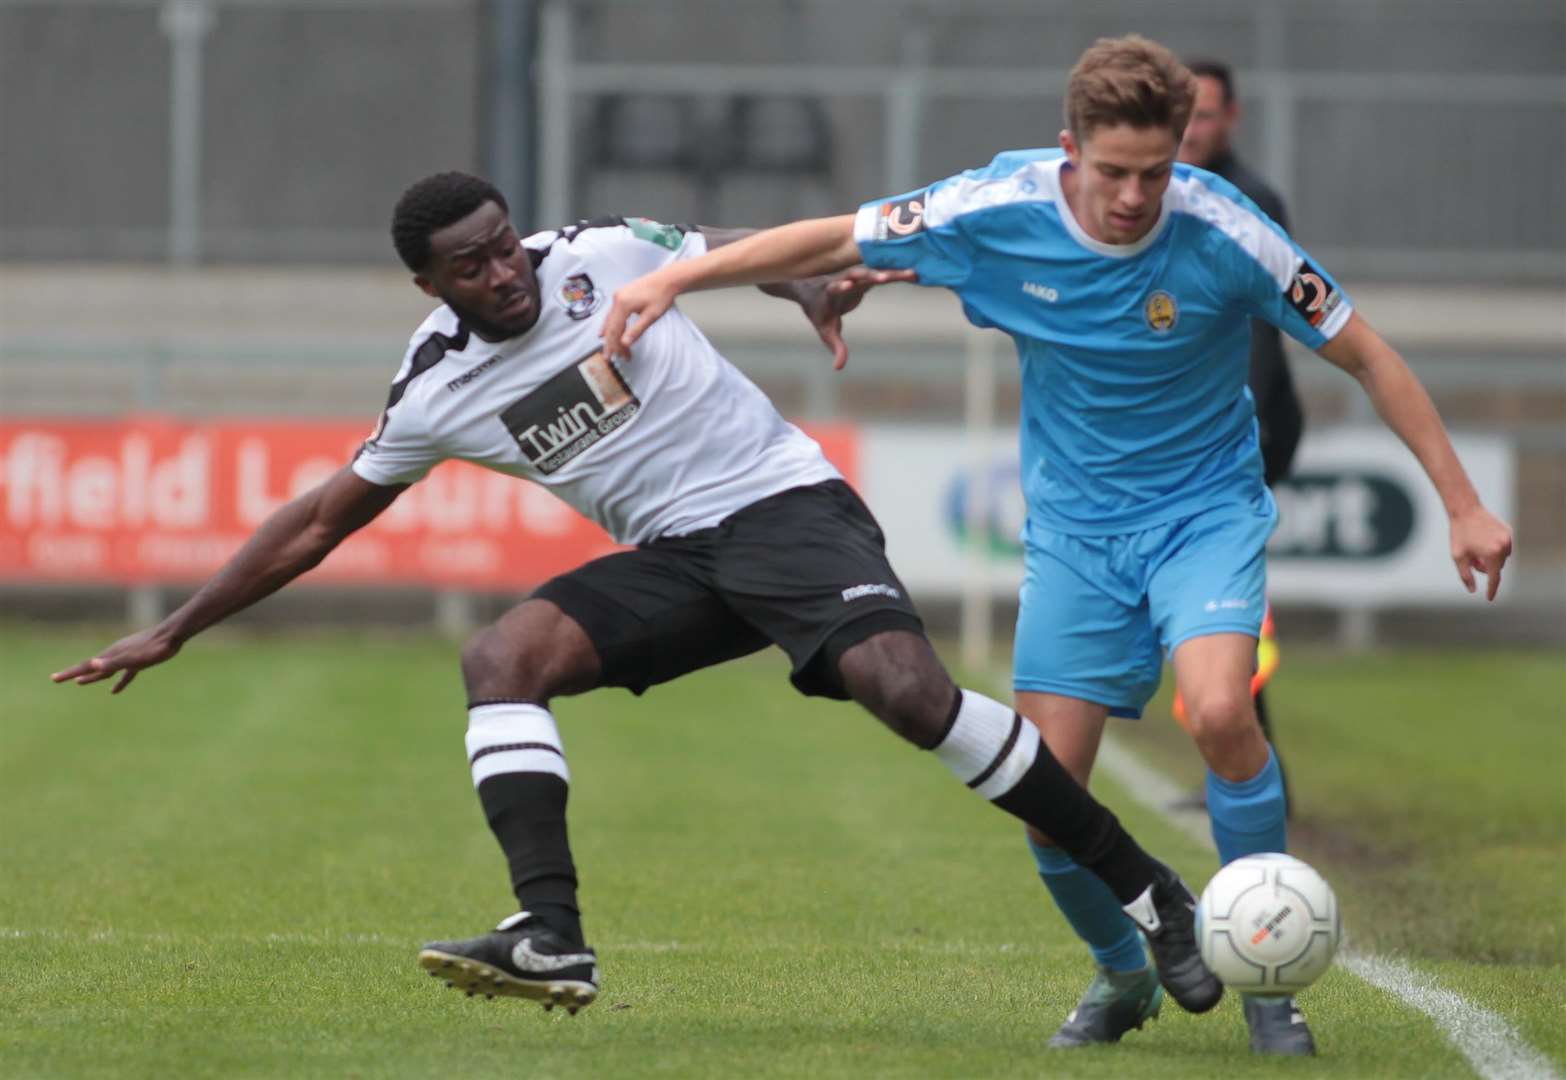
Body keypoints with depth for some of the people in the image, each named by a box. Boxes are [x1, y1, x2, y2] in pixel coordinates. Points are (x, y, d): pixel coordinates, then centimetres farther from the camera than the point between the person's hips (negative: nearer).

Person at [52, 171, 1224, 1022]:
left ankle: (1148, 892, -19)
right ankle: (552, 941, -28)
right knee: (500, 657, -19)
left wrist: (819, 287, -13)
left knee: (908, 689, -27)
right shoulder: (435, 393, 1)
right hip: (674, 559, 4)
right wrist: (176, 631, 11)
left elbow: (755, 249, 9)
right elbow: (321, 520, 11)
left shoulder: (599, 254, -7)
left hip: (786, 503, -4)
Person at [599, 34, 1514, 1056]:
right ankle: (1123, 974, 26)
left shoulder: (1221, 231, -21)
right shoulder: (1003, 210, -15)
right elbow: (833, 241, -2)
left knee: (1221, 712, -30)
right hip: (1073, 528, 3)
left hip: (1205, 509, -3)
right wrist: (675, 278, -7)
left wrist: (1464, 504, -9)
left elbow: (1367, 355, -10)